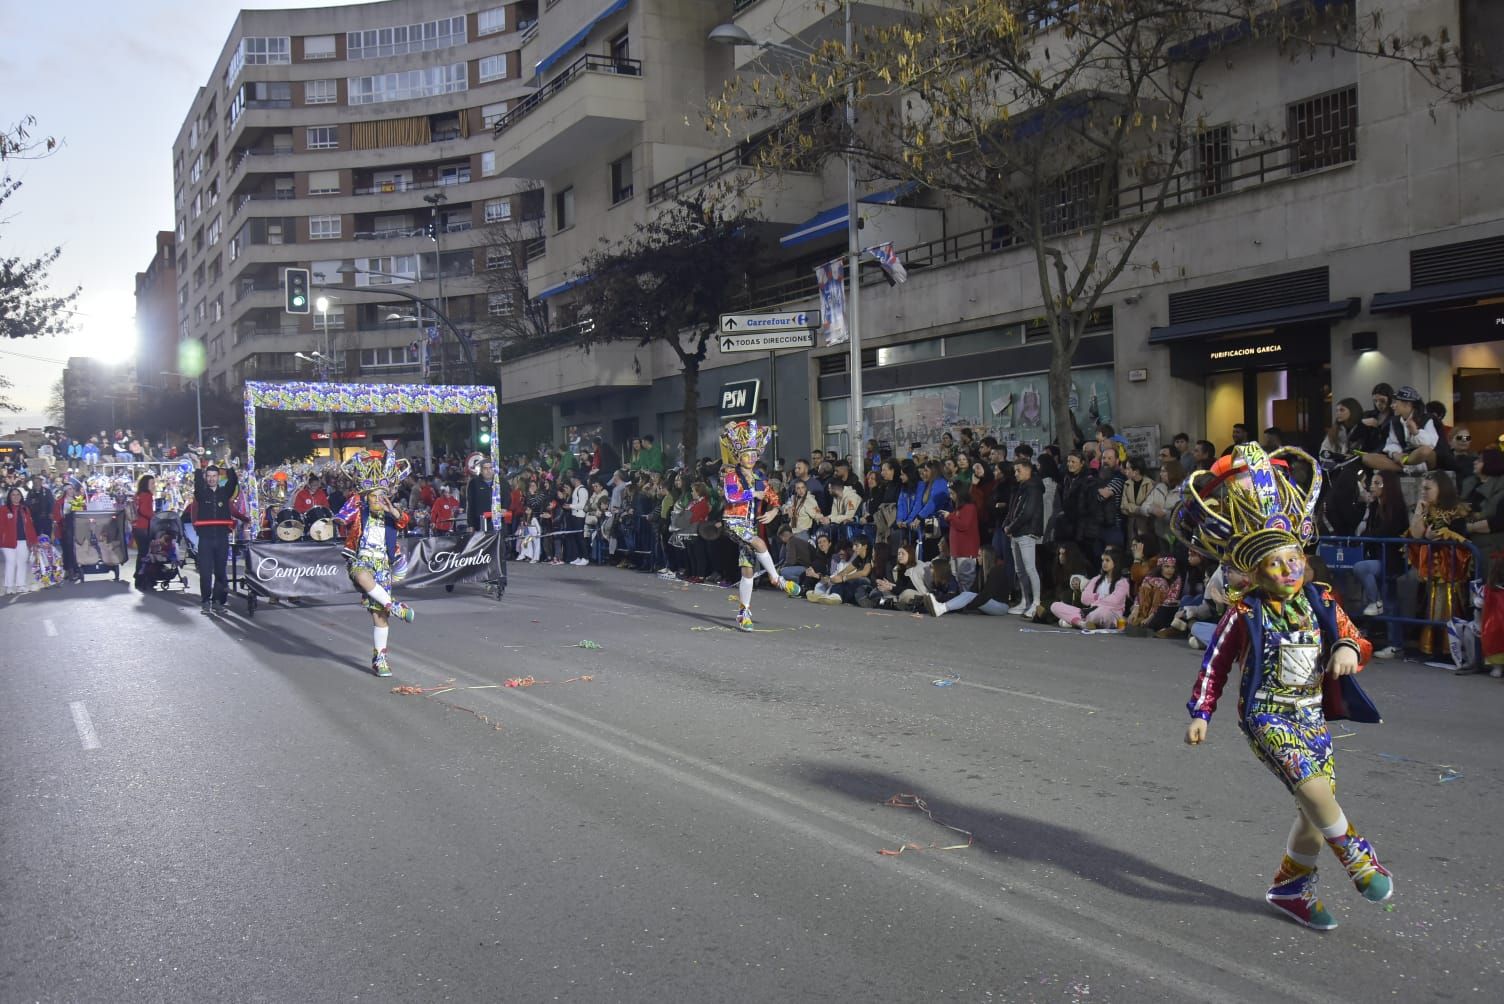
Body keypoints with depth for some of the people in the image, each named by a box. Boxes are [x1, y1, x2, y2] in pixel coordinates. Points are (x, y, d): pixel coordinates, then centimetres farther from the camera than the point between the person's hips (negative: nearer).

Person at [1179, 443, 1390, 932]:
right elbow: (1215, 664, -2)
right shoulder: (1245, 614, -9)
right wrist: (1200, 712, -4)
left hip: (1311, 715, 5)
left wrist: (1349, 648, -14)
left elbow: (1355, 639, 10)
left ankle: (1289, 886, 27)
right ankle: (1358, 859, -2)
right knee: (1314, 786, -25)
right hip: (1266, 714, -5)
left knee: (1315, 811, 8)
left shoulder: (1321, 602, 2)